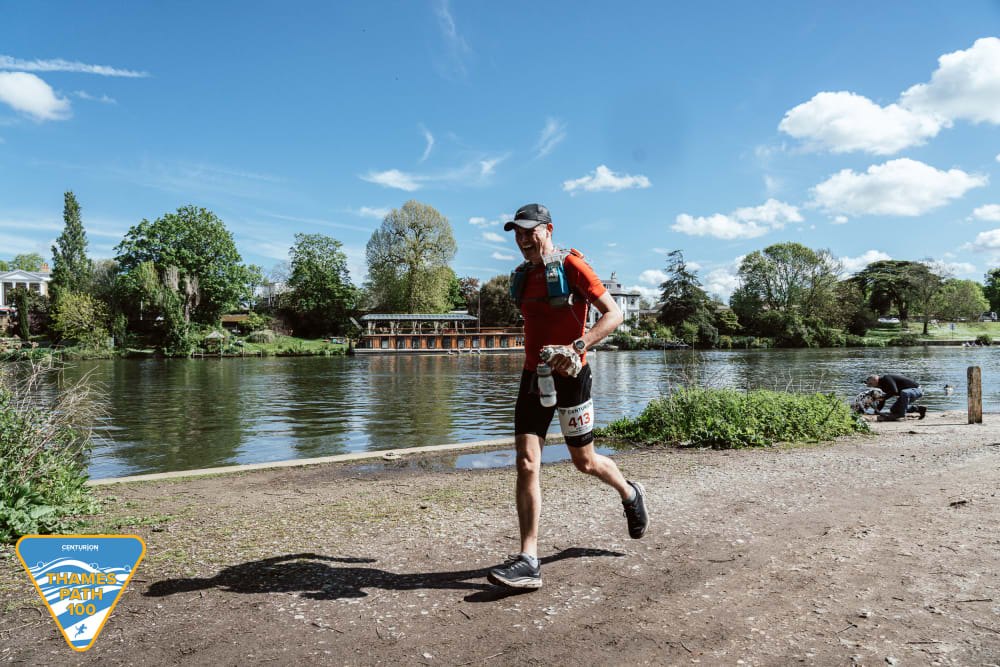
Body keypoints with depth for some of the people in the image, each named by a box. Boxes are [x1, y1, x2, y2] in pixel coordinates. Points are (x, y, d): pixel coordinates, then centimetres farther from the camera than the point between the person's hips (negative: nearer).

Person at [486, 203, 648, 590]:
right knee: (526, 464, -6)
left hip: (569, 377, -5)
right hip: (533, 377, 6)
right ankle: (528, 562, -5)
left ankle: (631, 495, 43)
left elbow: (613, 314, -15)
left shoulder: (571, 266, -9)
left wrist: (577, 346, -28)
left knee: (584, 462, 10)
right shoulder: (523, 276, 12)